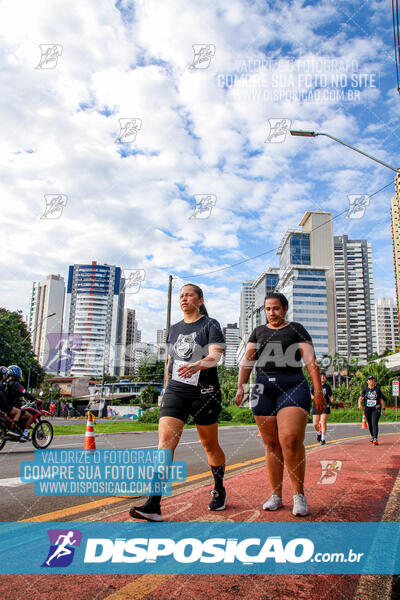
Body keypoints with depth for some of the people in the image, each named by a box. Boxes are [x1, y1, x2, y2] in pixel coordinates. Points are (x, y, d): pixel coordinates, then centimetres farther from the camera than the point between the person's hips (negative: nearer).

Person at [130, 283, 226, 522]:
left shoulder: (211, 325, -1)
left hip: (204, 392, -4)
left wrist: (197, 365, -36)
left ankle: (219, 492, 32)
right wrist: (167, 389, 22)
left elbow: (215, 356, -16)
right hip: (176, 390, 4)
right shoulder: (175, 329, 15)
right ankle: (154, 505, -14)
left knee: (210, 445, 10)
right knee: (165, 442, -12)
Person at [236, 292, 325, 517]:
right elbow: (247, 361, 11)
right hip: (264, 389, 4)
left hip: (293, 386, -3)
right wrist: (241, 386, -3)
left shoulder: (296, 329, 8)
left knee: (290, 440, -18)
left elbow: (311, 361, 1)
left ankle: (299, 494, -3)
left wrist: (318, 390, -8)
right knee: (271, 444, 5)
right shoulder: (259, 332, 18)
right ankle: (276, 495, 15)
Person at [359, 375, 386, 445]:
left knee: (374, 423, -14)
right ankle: (372, 436, 31)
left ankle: (375, 439, -20)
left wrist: (383, 408, 8)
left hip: (376, 408, -2)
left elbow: (381, 399, 12)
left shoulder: (377, 389, 8)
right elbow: (361, 398, -4)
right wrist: (360, 404, -23)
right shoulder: (365, 389, 7)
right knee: (370, 424, 11)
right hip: (367, 409, 2)